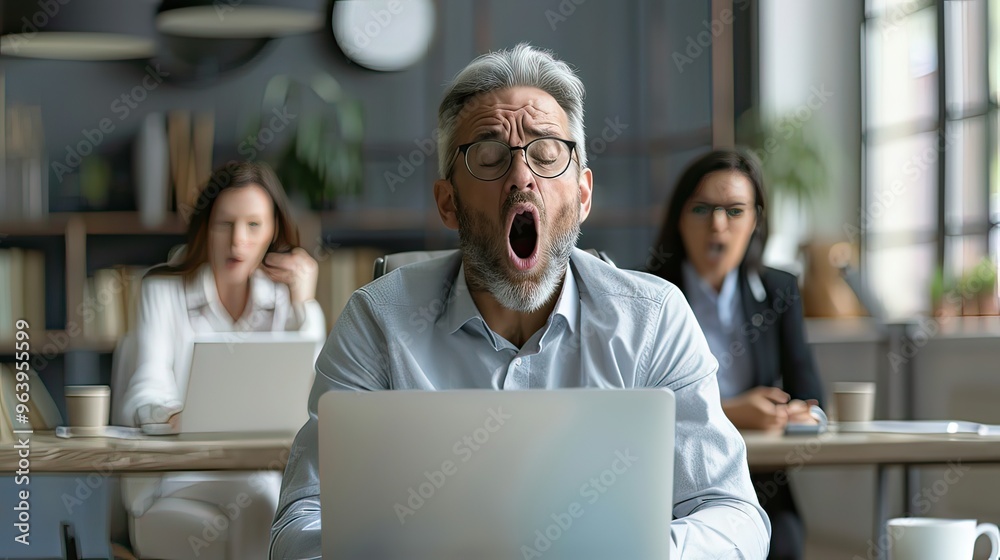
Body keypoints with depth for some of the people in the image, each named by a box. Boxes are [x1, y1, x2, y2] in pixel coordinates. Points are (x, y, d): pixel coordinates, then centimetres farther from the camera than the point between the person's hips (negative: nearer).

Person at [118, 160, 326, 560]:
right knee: (256, 495, -35)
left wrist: (305, 302, -2)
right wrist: (175, 417, -30)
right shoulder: (164, 289, 7)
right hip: (183, 472, -2)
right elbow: (145, 395, -6)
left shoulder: (284, 295, 13)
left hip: (272, 468, 2)